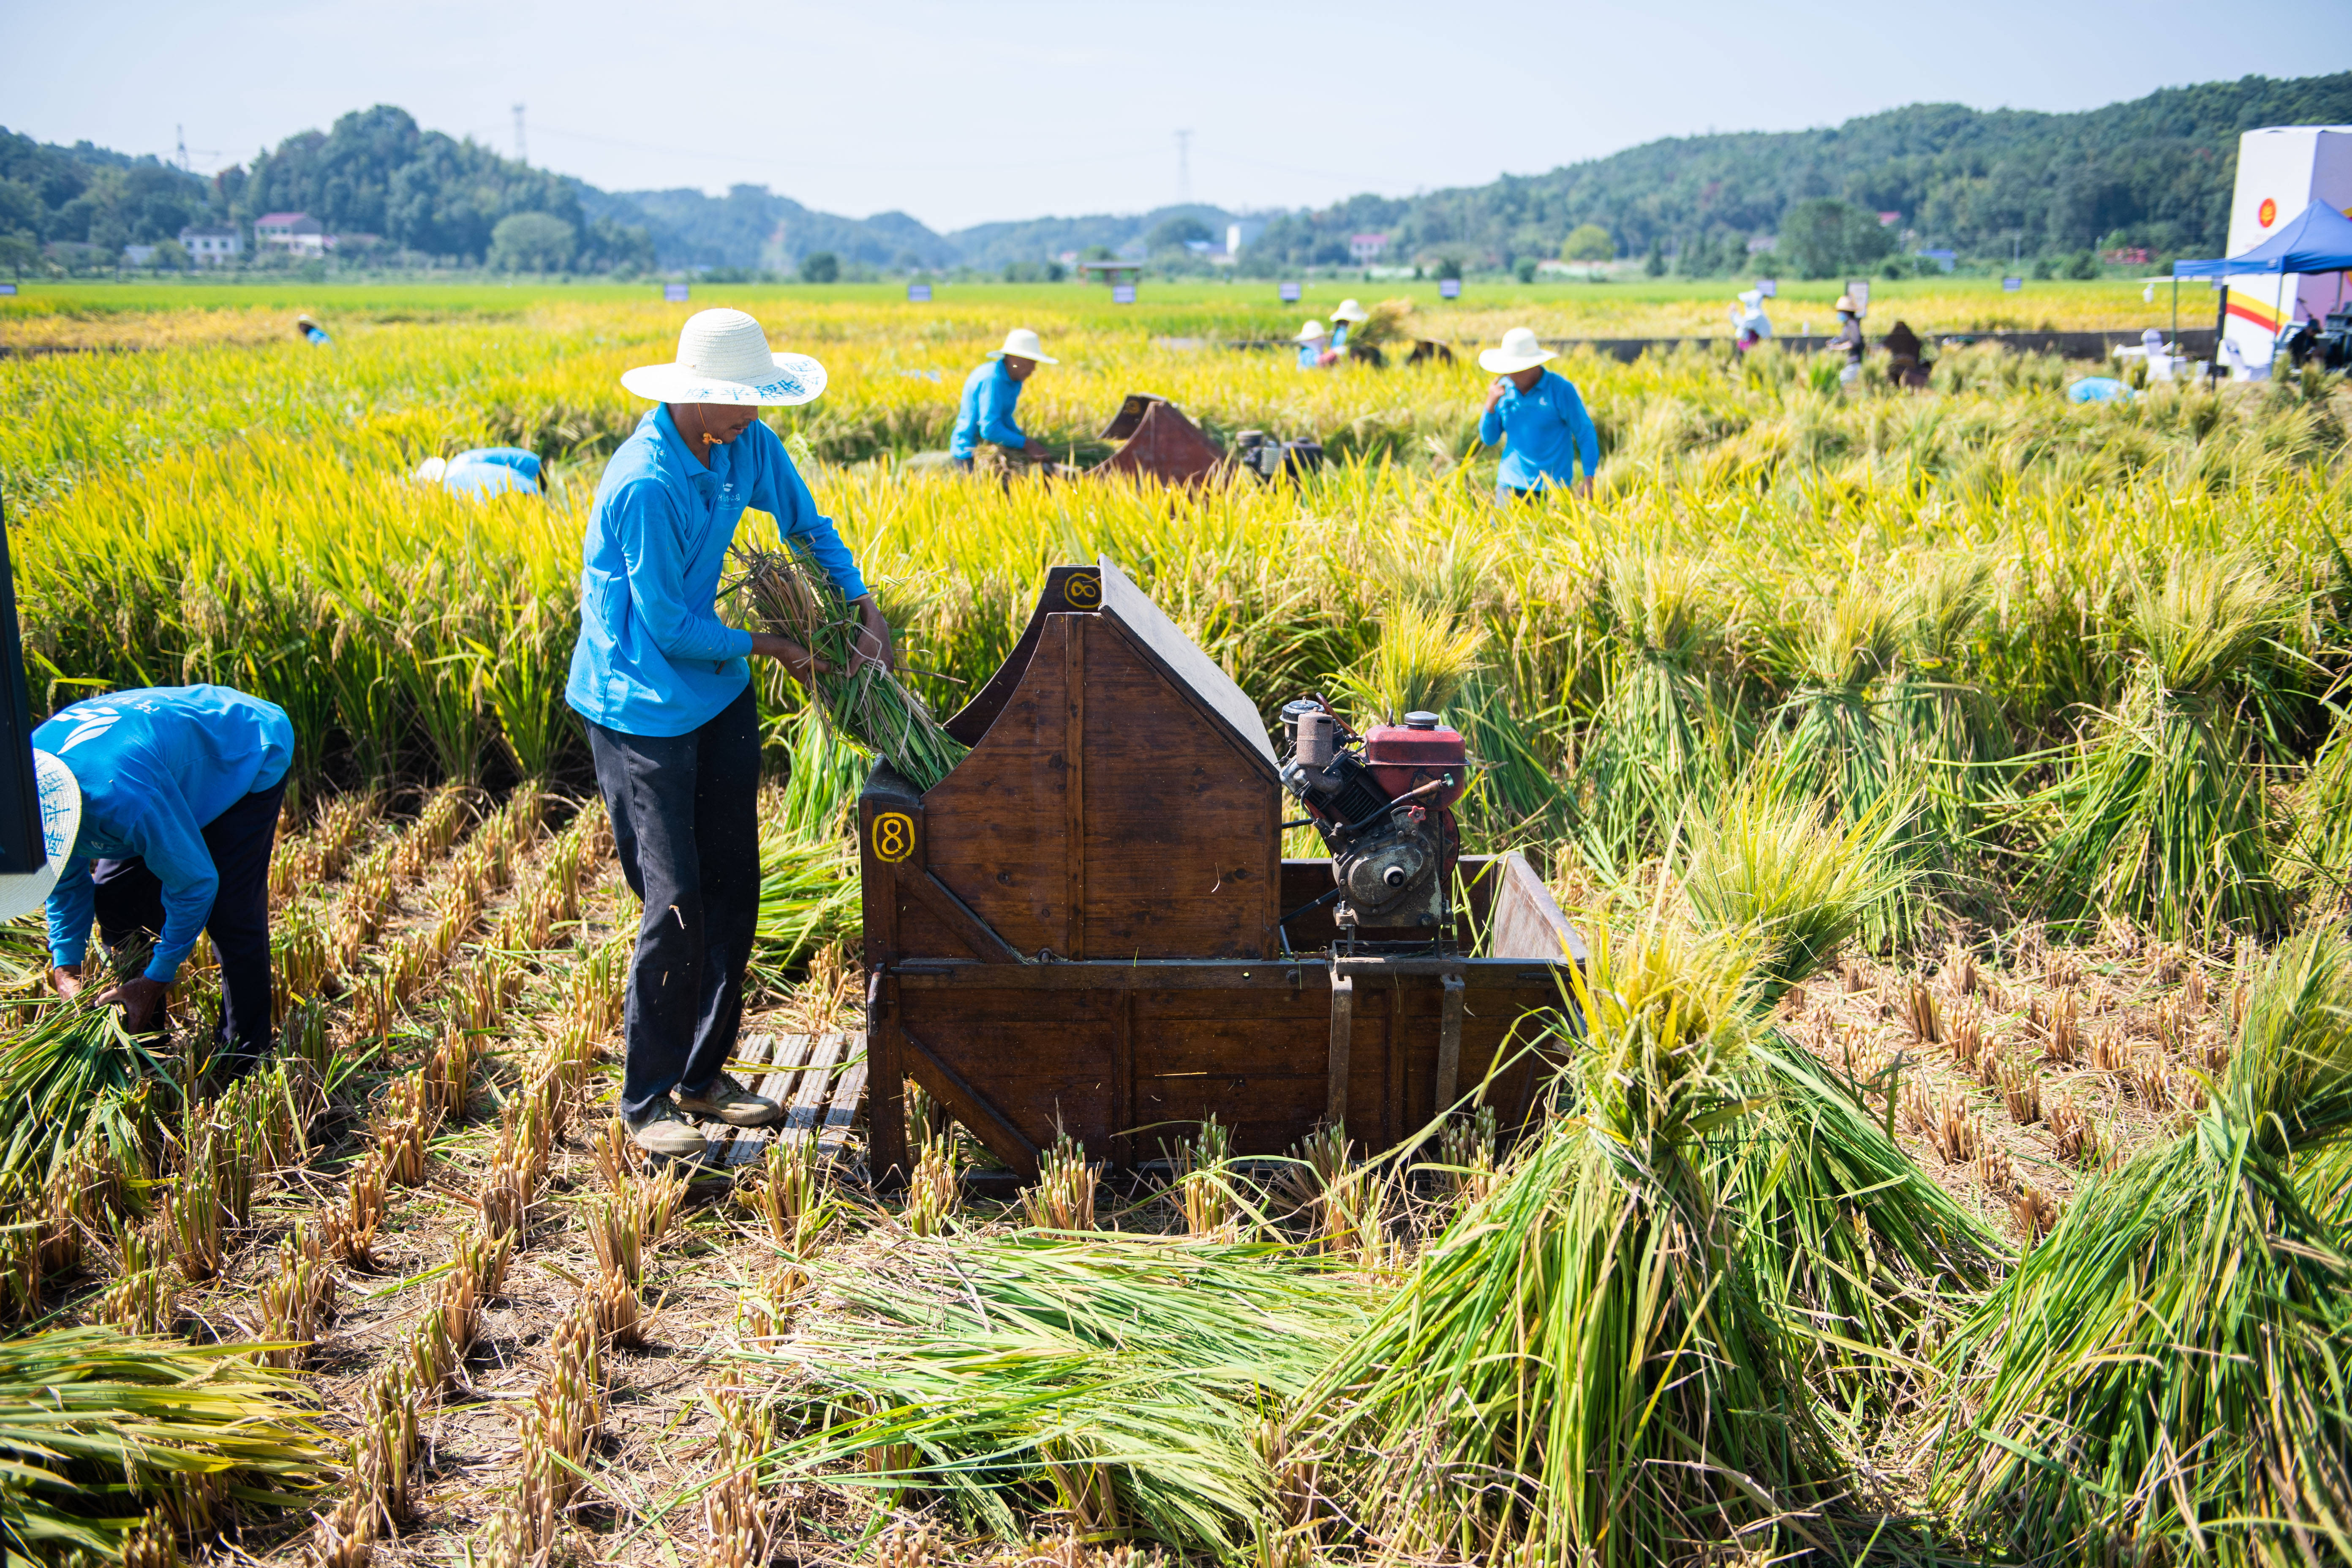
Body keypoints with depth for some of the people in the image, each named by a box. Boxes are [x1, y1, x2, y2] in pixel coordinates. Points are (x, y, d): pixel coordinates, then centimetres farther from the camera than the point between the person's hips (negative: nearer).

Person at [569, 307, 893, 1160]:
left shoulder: (747, 446, -1)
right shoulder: (645, 484, -26)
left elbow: (806, 524, 14)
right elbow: (668, 627, -20)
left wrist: (863, 607, 1)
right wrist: (768, 646, -10)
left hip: (716, 691, 8)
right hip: (640, 702, -8)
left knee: (734, 889, 11)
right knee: (677, 904, -7)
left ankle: (704, 1073, 26)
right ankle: (646, 1098, 10)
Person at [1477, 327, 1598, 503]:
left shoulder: (1561, 389, -7)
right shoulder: (1504, 388, 5)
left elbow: (1585, 433, -2)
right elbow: (1489, 439, 8)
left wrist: (1589, 479, -6)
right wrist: (1491, 405, -8)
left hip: (1551, 488, -4)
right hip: (1509, 484, 4)